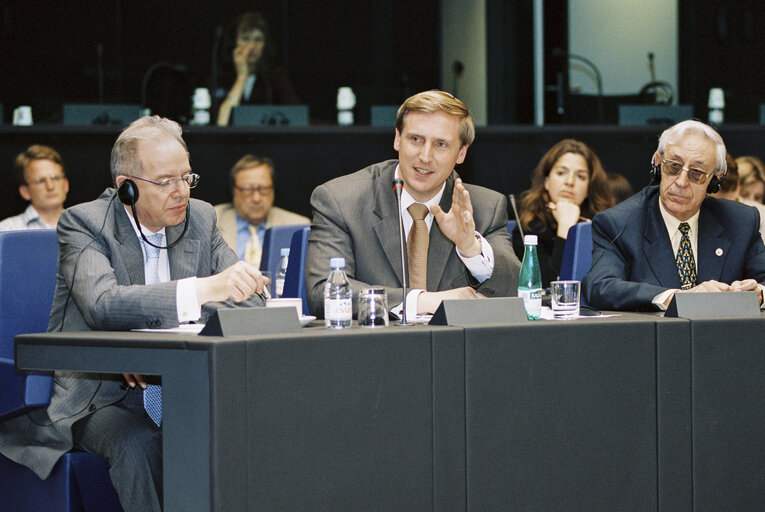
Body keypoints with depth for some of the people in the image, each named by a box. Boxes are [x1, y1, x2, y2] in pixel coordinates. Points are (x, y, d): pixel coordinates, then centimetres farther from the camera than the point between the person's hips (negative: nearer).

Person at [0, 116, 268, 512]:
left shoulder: (200, 219, 9)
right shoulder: (83, 223, -6)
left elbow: (250, 301, 1)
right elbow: (103, 305, -25)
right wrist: (203, 289, -39)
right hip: (99, 398, -4)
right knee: (139, 446, -36)